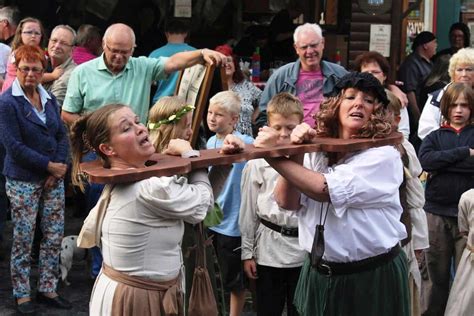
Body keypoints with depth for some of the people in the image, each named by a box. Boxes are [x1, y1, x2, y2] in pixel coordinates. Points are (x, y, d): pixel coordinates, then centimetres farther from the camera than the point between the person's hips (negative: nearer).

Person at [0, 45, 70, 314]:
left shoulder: (49, 99, 8)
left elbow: (62, 135, 8)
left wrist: (60, 166, -8)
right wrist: (48, 165, -15)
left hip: (54, 178, 5)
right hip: (23, 181, -5)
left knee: (55, 237, 8)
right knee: (23, 240, 4)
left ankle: (48, 289, 20)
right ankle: (22, 294, 17)